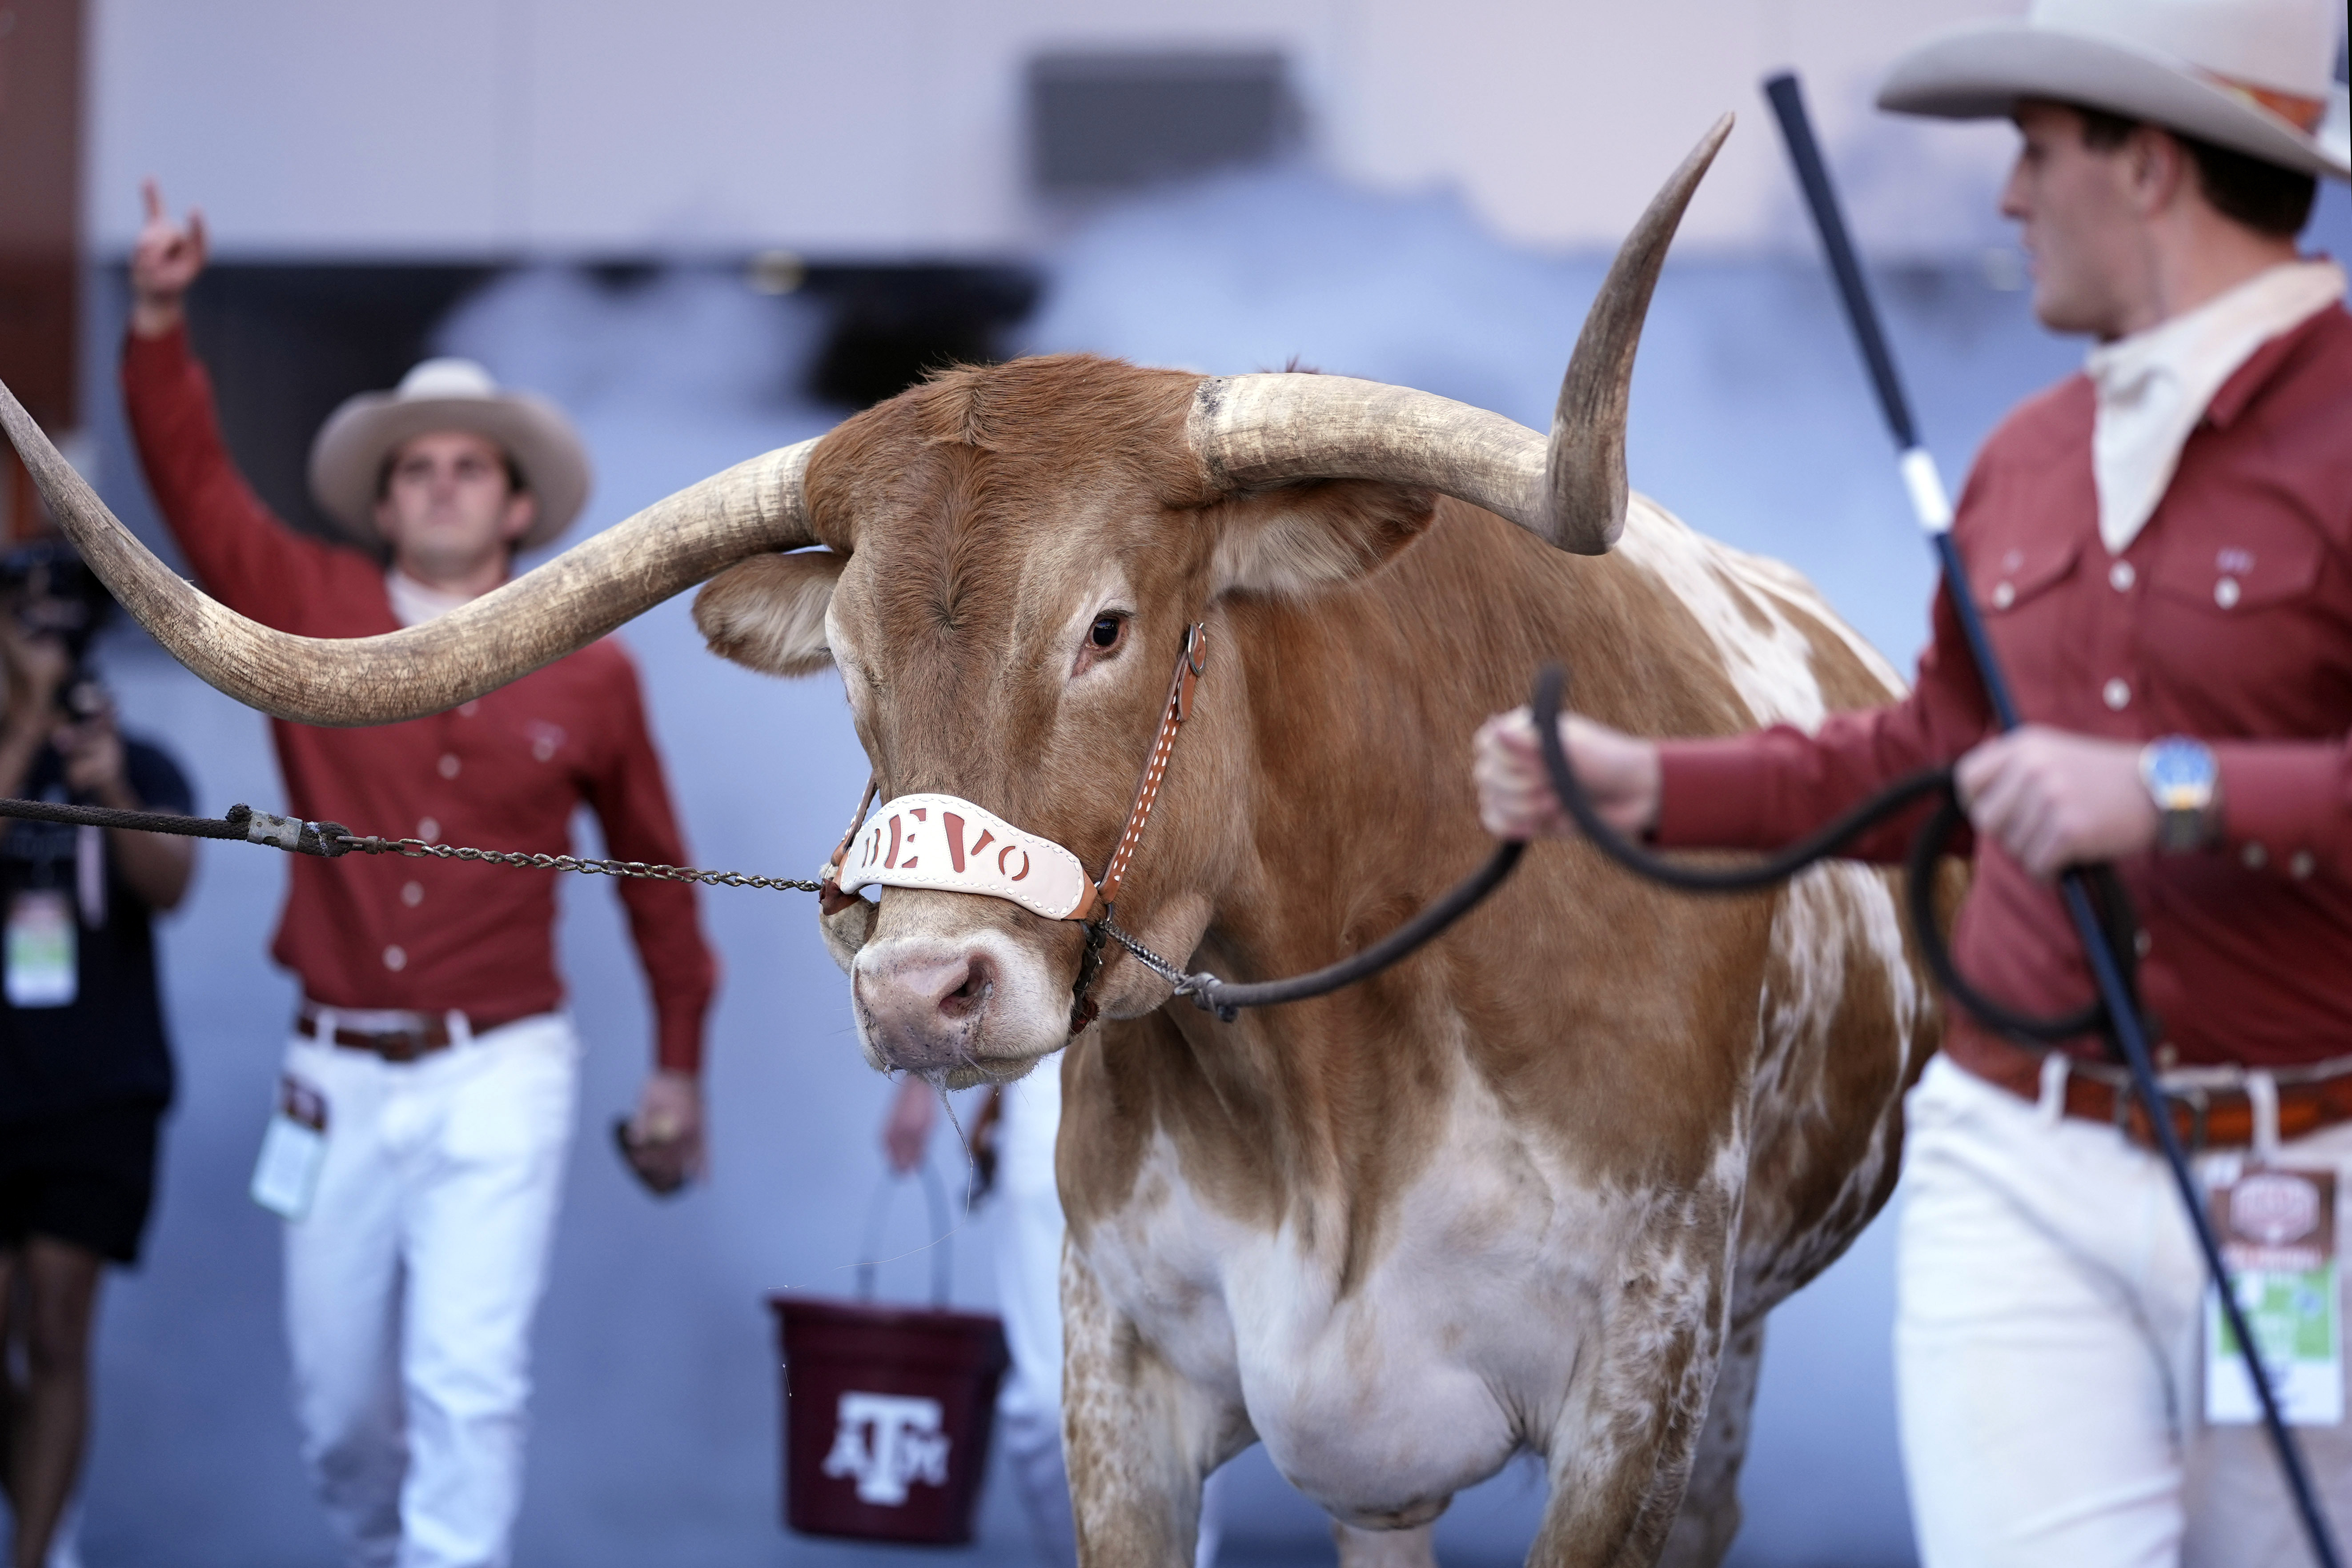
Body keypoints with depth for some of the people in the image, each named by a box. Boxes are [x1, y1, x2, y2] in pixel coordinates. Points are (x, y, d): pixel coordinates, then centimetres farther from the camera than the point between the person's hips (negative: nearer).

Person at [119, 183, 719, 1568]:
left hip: (500, 1076, -2)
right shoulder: (309, 611, 2)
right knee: (338, 1398, 12)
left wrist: (681, 1063, 15)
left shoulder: (587, 673, 0)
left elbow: (654, 868, 11)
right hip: (340, 1075, 2)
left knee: (468, 1379, -13)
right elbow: (194, 477, -6)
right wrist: (161, 319, -21)